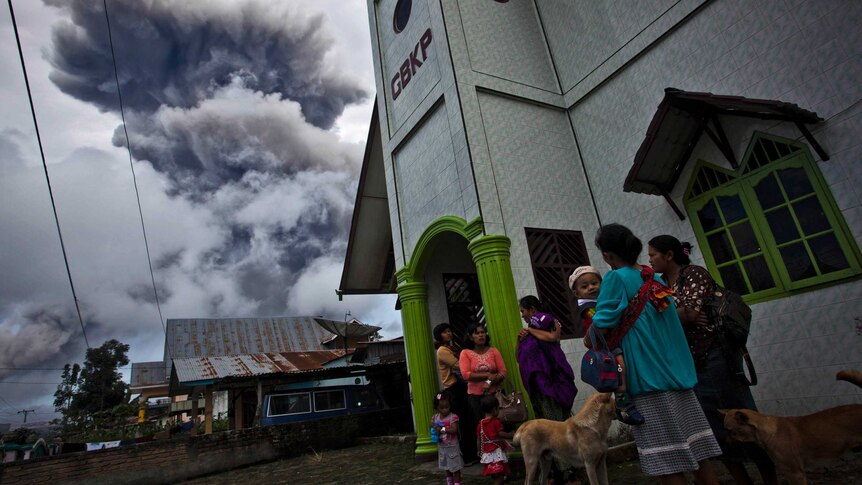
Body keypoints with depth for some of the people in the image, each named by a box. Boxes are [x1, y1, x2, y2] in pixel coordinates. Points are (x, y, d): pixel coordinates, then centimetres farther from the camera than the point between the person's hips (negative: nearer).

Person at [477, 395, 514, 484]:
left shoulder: (481, 423, 7)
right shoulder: (496, 421, -10)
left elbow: (479, 438, 10)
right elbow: (501, 434, -20)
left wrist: (479, 450, 20)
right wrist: (512, 435, -11)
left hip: (487, 452, 7)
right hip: (497, 450, -7)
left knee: (494, 474, 17)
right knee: (500, 474, -4)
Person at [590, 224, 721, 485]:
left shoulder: (616, 278, -12)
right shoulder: (655, 278, 11)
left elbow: (601, 328, -16)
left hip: (647, 377, -8)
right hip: (676, 373, 8)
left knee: (667, 461, 1)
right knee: (695, 447, 14)